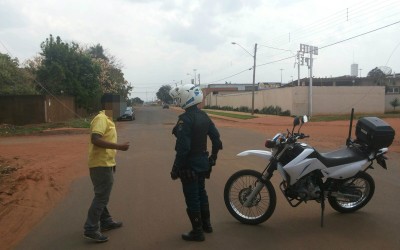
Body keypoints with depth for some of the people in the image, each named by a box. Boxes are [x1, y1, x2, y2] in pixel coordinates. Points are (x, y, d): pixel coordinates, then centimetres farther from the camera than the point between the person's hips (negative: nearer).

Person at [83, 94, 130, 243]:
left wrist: (112, 162, 23)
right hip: (101, 164, -10)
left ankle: (106, 222, 32)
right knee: (101, 197, -6)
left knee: (102, 196, 19)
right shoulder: (101, 119, -17)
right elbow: (95, 139, -29)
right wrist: (118, 146, -28)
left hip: (105, 163, 10)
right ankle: (91, 229, 0)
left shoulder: (107, 119, 14)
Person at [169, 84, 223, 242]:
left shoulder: (185, 119, -21)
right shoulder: (204, 116, 5)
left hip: (189, 165, -9)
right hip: (203, 162, 9)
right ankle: (206, 224, 35)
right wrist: (213, 157, 19)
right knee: (201, 193, 21)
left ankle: (197, 232, 13)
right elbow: (216, 139, 9)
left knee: (192, 198, 3)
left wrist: (175, 168, -17)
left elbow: (183, 147, -25)